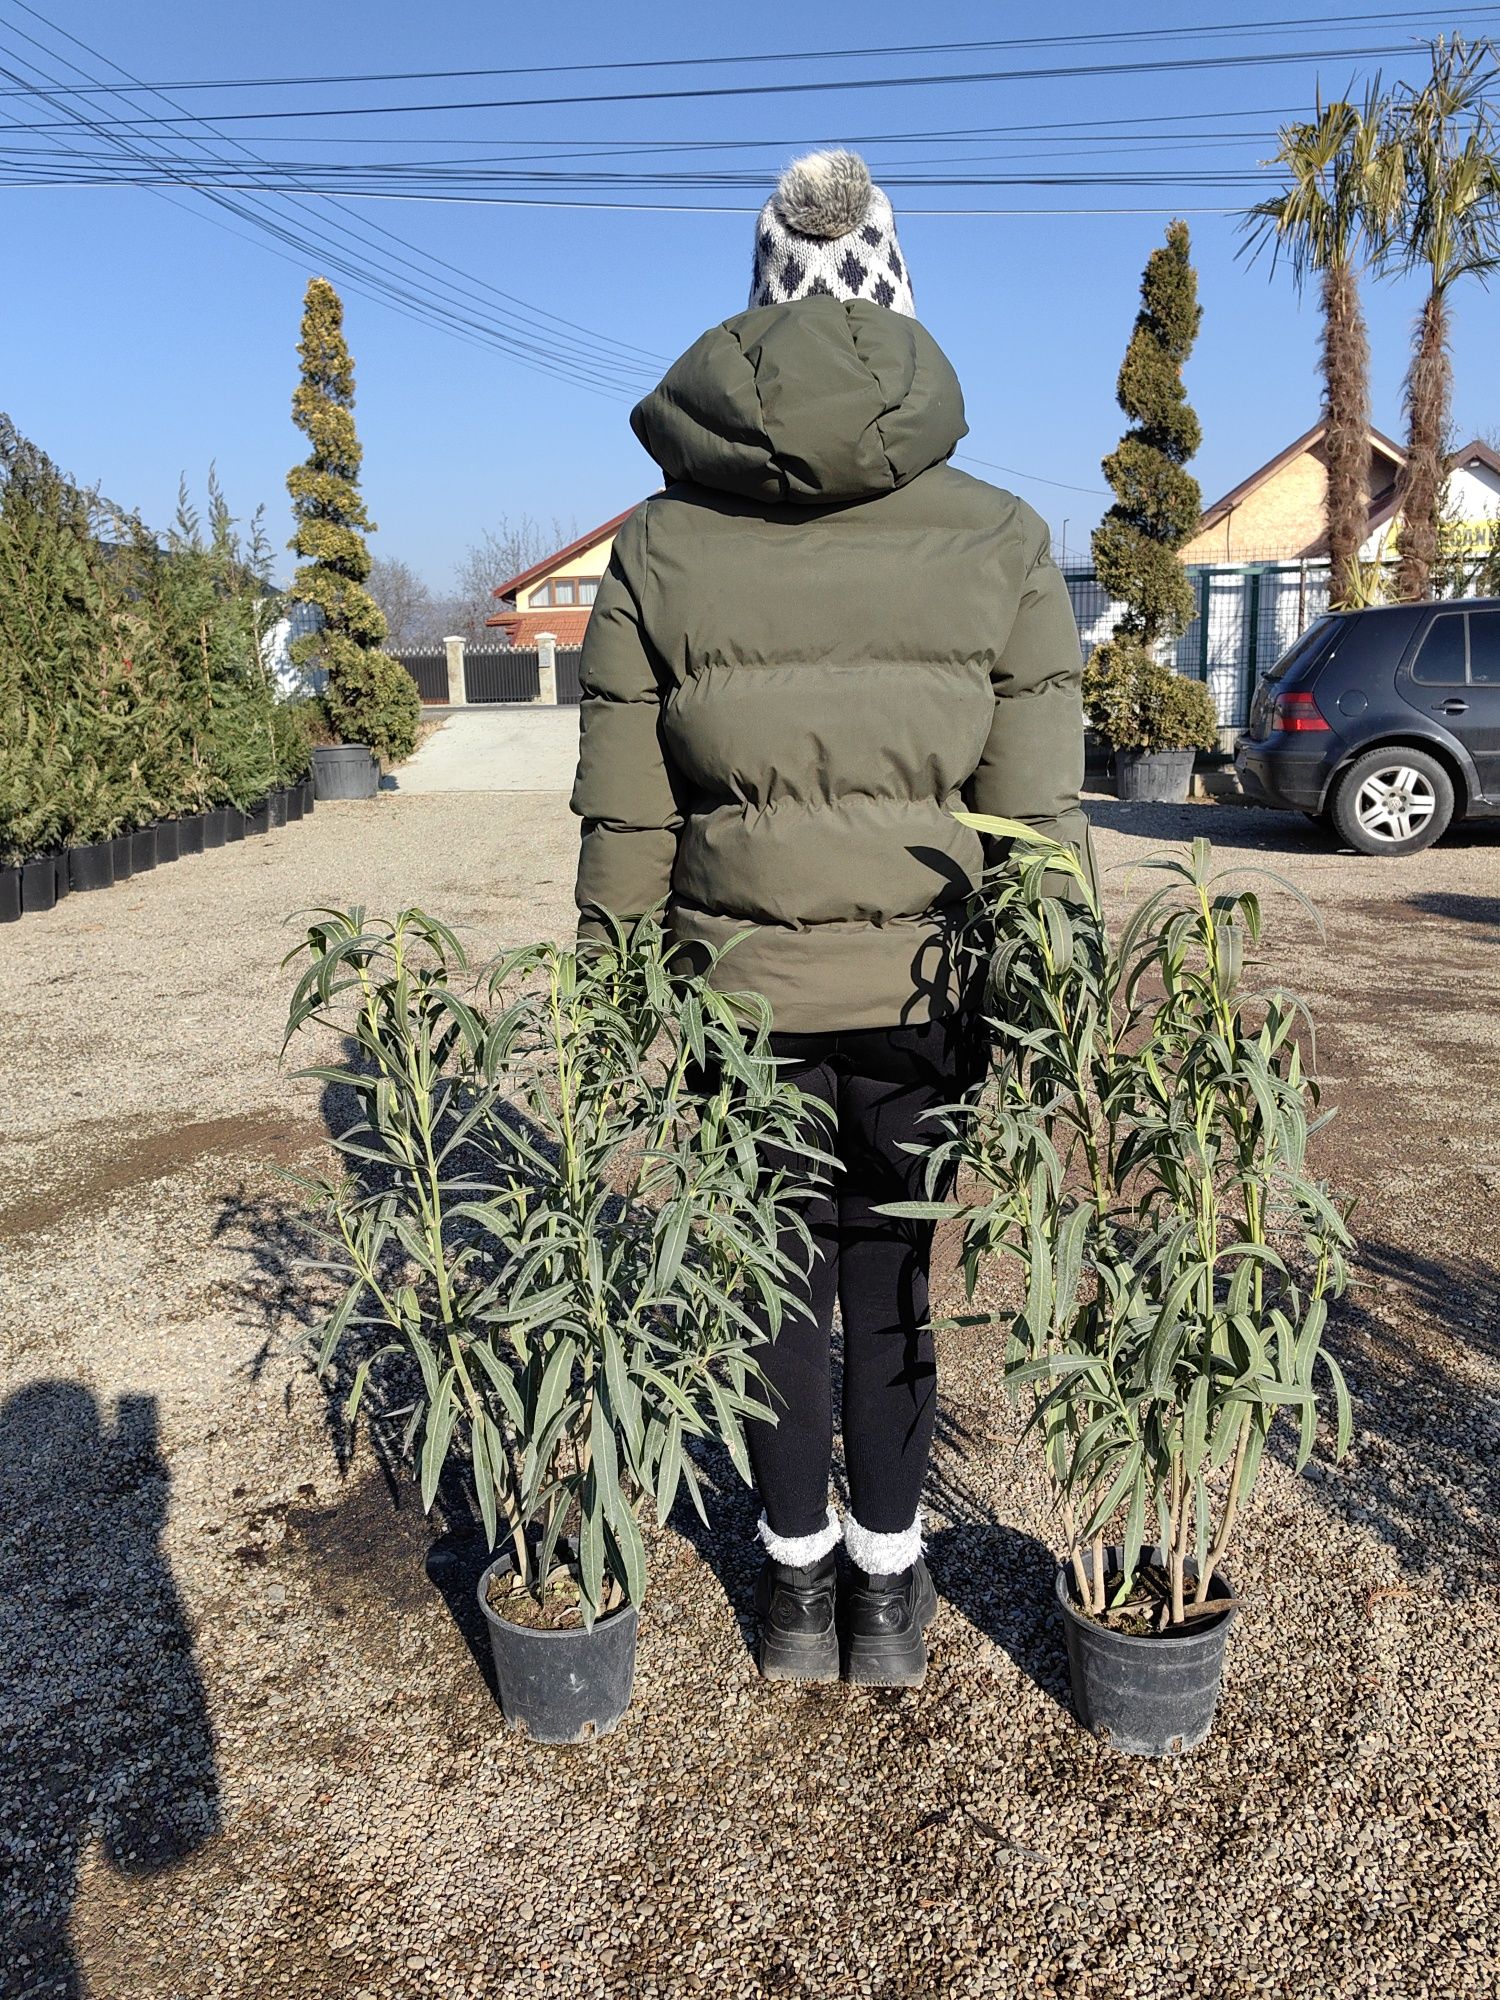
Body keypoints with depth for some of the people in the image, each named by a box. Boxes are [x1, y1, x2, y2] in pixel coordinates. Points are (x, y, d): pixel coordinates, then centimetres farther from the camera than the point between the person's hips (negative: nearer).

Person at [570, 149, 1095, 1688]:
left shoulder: (660, 543, -3)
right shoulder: (998, 538, -3)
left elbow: (624, 827, -2)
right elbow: (1037, 815, -5)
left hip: (739, 994, 0)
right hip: (925, 997, 0)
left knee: (778, 1292, 16)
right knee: (893, 1289, 15)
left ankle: (797, 1588, 33)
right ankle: (888, 1592, 32)